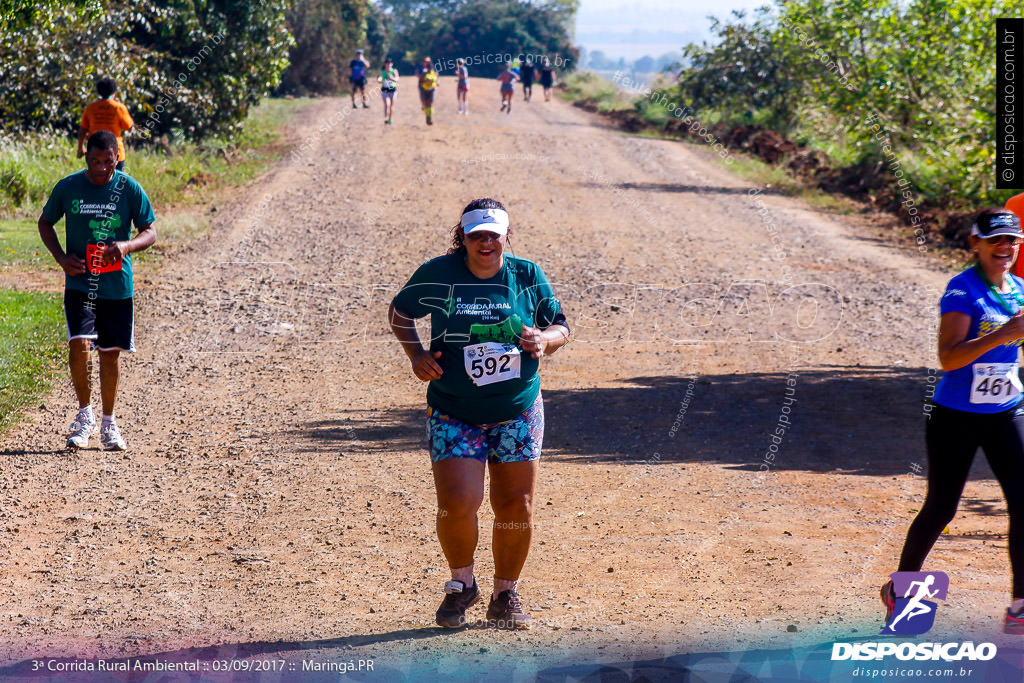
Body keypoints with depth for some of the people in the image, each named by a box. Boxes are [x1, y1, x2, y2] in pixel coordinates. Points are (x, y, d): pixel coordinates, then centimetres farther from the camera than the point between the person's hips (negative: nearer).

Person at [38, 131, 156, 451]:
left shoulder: (130, 190, -4)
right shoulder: (67, 188, -3)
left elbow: (150, 233, 0)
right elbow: (45, 223, 12)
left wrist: (126, 245, -22)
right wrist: (61, 257, -4)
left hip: (117, 286, 1)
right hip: (79, 283, -1)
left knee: (110, 352, 7)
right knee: (79, 344, -17)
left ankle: (108, 422, 23)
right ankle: (84, 414, 2)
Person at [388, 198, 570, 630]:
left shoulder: (527, 276, -2)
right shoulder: (437, 275, -6)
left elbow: (559, 327, 9)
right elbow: (399, 311, 10)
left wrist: (544, 340, -15)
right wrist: (415, 354, -7)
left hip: (518, 415, 2)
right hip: (454, 416, -2)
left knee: (516, 508, 2)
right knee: (457, 504, -16)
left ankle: (505, 596, 23)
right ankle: (461, 584, 12)